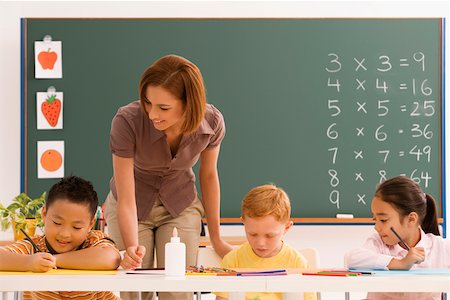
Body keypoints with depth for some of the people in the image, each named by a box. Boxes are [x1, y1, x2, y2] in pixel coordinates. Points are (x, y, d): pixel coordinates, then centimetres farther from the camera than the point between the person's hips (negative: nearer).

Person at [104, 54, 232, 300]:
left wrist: (216, 238, 5)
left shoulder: (212, 122, -24)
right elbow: (126, 201, -28)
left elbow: (208, 174, -3)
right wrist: (132, 247, -45)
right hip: (132, 207, -1)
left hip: (180, 206, 2)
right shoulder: (127, 121, -32)